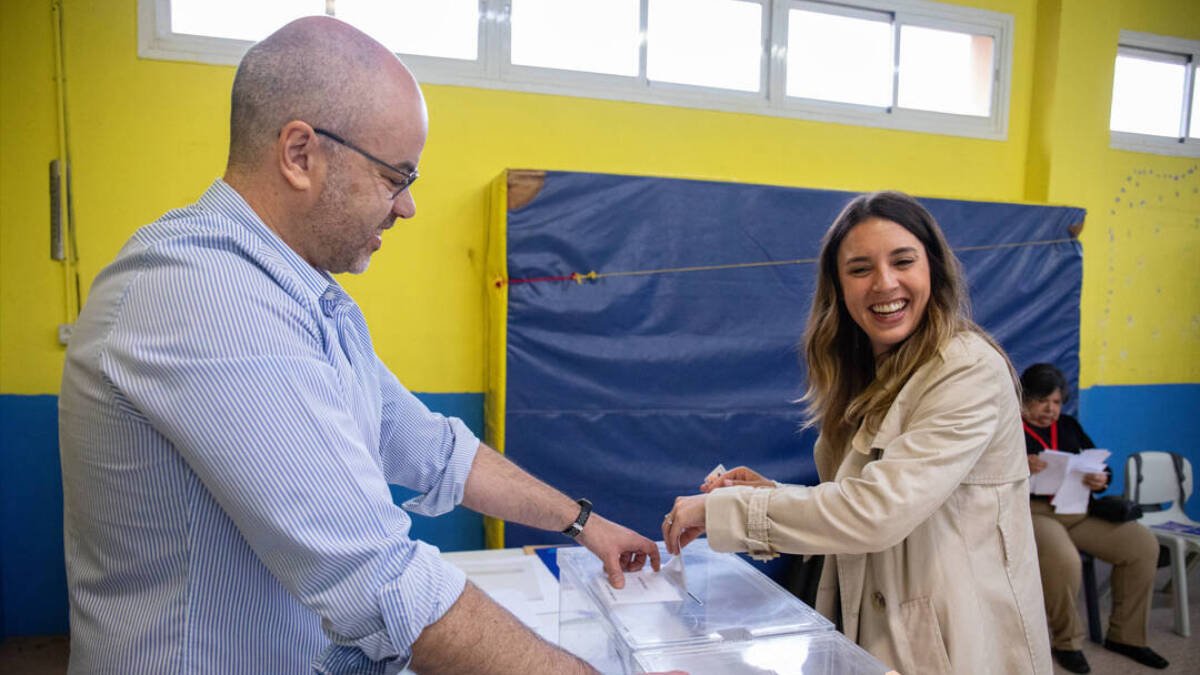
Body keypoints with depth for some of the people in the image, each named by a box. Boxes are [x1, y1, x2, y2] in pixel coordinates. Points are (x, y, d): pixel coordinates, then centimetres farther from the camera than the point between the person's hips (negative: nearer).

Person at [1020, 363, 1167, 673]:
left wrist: (1101, 479, -7)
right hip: (1032, 510, -6)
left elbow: (1098, 465, 17)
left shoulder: (1068, 426, 21)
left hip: (1078, 509, 7)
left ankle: (1125, 635, 7)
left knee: (1143, 544, -11)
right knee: (1062, 560, -34)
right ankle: (1067, 641, -7)